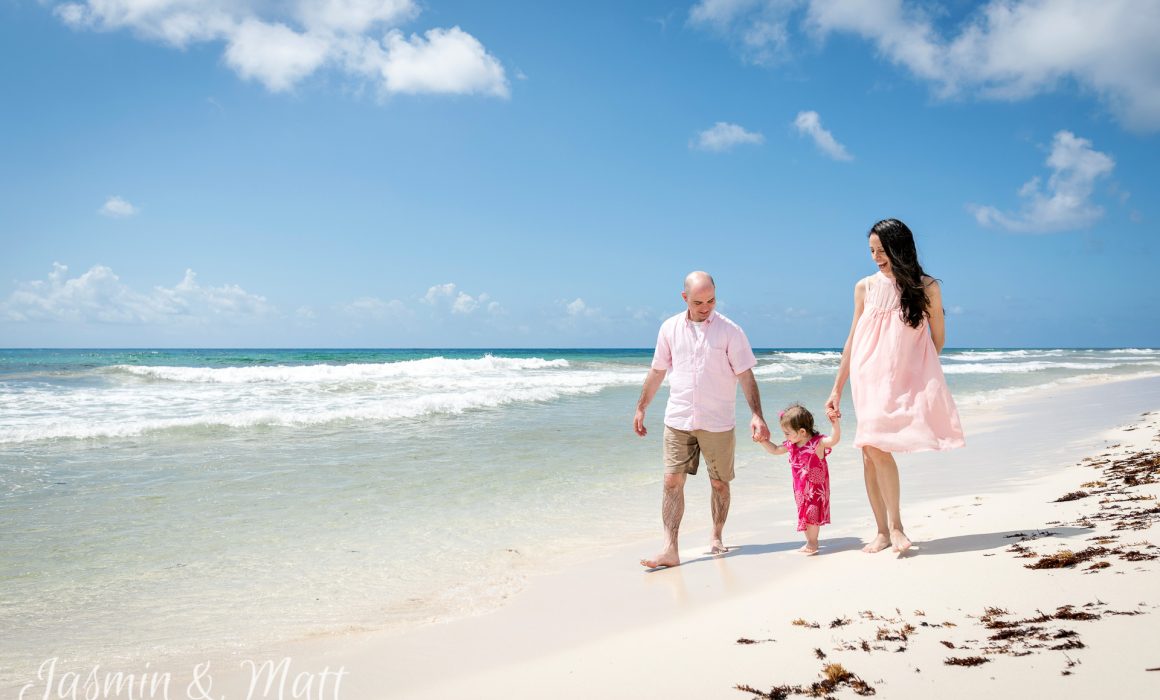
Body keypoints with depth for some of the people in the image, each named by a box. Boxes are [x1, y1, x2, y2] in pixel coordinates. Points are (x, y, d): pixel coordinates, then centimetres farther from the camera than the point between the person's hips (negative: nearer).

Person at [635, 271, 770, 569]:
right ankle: (670, 550, -6)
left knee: (719, 483, 9)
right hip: (678, 419, 1)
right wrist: (641, 408, 14)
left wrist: (757, 415, -11)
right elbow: (657, 371, 13)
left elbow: (746, 376, -3)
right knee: (672, 481, -6)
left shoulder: (730, 331, -3)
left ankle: (717, 537, 29)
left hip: (718, 422, -1)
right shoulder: (670, 328, 5)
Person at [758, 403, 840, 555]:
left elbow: (835, 439, -32)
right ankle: (810, 541, 25)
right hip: (801, 488, 7)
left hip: (815, 487, -7)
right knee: (804, 513, 13)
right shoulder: (791, 445, 2)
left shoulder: (818, 442, -18)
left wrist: (835, 423, -46)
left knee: (811, 514, -5)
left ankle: (812, 542, 9)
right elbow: (775, 450, 15)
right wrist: (762, 440, 5)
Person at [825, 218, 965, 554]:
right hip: (870, 380, 3)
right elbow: (853, 341, 12)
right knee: (870, 450, -1)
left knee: (876, 446, -18)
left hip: (907, 381, -3)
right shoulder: (865, 287, 8)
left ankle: (894, 526, -5)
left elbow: (938, 339, 12)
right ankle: (884, 530, 9)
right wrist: (837, 389, 11)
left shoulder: (927, 288, 2)